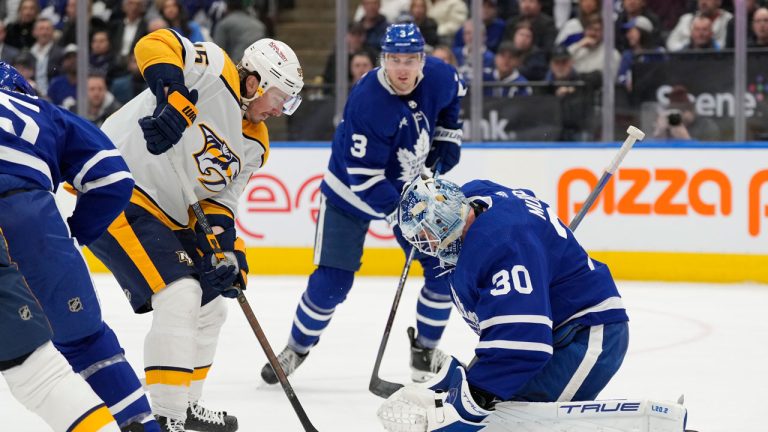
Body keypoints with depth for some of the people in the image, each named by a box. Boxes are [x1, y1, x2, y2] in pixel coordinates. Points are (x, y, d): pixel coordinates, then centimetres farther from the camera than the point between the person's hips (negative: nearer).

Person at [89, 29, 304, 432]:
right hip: (115, 191, -10)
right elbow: (155, 45, -27)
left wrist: (226, 247, -10)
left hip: (169, 216, 10)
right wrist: (175, 100, -41)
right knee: (180, 297, -20)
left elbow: (218, 200, 7)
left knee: (210, 306, 16)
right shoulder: (215, 73, -14)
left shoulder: (254, 146, 10)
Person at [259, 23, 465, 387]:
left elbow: (454, 93, 11)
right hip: (352, 192, -5)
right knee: (333, 281, -8)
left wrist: (448, 135, 1)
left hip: (411, 187, 5)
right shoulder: (367, 103, -35)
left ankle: (425, 352, 14)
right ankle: (297, 348, 17)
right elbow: (364, 179, -32)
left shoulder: (438, 78, -18)